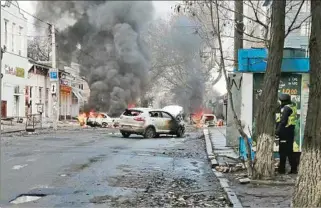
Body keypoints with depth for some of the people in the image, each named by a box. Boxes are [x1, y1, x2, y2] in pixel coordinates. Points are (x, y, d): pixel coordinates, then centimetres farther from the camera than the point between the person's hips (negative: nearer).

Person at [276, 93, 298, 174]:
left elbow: (283, 121, -21)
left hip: (285, 131, -10)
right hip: (291, 130, 10)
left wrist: (277, 131, -18)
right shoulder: (293, 106, 13)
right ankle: (294, 168, 17)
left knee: (283, 151, -3)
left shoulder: (286, 108, -16)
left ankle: (282, 169, 2)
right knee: (289, 151, 14)